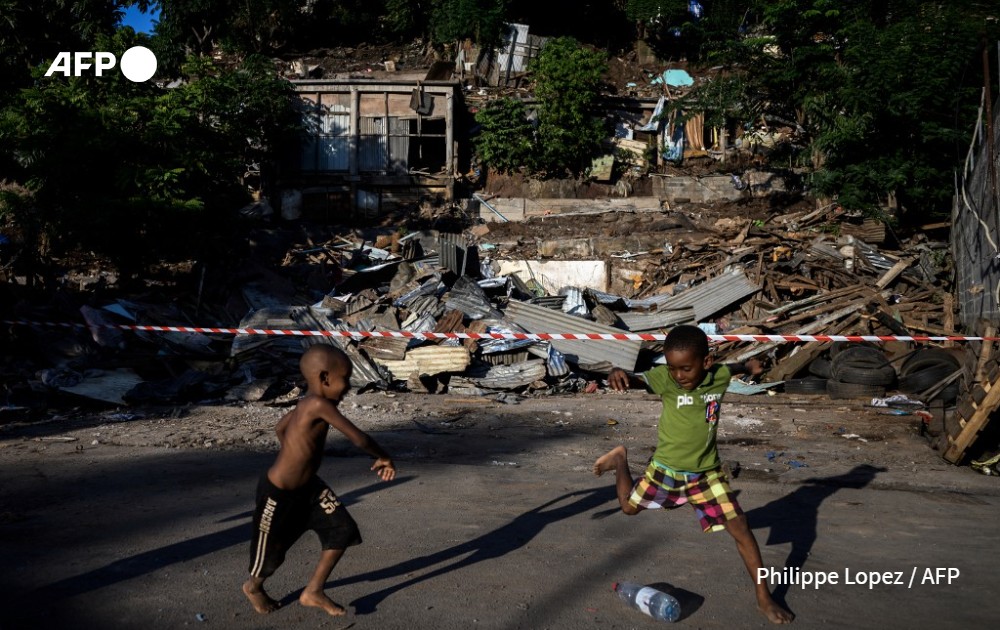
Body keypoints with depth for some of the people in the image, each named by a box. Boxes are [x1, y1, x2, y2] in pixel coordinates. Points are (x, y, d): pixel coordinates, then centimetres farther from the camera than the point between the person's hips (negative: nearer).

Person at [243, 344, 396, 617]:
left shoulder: (309, 403, -3)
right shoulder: (319, 405, -32)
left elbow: (280, 427, 15)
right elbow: (359, 439, -29)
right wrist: (383, 458, -12)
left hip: (307, 486, 9)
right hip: (279, 493, -9)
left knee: (343, 530, 2)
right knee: (272, 551, 15)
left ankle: (313, 592, 17)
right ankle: (253, 586, 48)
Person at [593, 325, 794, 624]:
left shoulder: (719, 376, -13)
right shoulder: (664, 378, -24)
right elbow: (634, 380, -40)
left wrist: (748, 366, -1)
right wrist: (618, 373, -59)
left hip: (706, 472, 1)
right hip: (666, 469, -1)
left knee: (740, 528, -3)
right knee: (629, 507, 16)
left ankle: (763, 597, 11)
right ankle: (620, 459, 43)